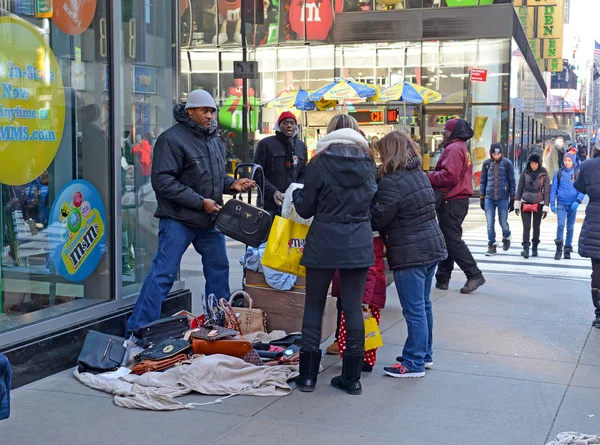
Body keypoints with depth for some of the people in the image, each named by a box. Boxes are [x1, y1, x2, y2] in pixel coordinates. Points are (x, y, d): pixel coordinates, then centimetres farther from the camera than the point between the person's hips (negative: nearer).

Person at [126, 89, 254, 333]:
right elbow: (163, 181, -19)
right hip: (179, 219, -8)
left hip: (209, 220, 8)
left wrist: (232, 184, 2)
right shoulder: (172, 139, -13)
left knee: (219, 268, 16)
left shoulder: (215, 141, 14)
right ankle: (138, 329, -1)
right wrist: (200, 202, -20)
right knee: (163, 274, -8)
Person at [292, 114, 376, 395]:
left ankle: (308, 375, 11)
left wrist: (296, 194, 19)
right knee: (353, 308, 7)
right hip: (359, 244, 3)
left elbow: (305, 209, -1)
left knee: (314, 306, 8)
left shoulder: (320, 163, -6)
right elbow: (374, 204, 12)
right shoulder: (368, 163, 4)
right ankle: (352, 378, 10)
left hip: (324, 243, -2)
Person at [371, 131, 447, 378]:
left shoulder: (391, 183, -17)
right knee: (424, 304, 19)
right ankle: (425, 354, 30)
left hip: (410, 254, -9)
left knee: (414, 309, -2)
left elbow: (377, 220, -16)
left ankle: (414, 363, 5)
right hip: (432, 246, 9)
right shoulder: (420, 175, 10)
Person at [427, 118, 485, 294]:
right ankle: (443, 278, 18)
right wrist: (433, 176, 6)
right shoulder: (462, 148, 20)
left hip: (451, 202, -11)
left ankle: (474, 275, -4)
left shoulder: (454, 149, -14)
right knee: (448, 239, 13)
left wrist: (429, 177, -11)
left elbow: (449, 176, -25)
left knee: (452, 240, -7)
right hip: (459, 199, 11)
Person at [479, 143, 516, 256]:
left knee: (503, 222, 6)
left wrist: (512, 199, 1)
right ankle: (491, 246, 10)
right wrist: (482, 198, 7)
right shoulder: (486, 163, 5)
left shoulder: (507, 163, -1)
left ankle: (506, 238, 35)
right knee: (490, 223, 0)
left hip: (503, 198, -2)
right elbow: (483, 181, 11)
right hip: (489, 198, 2)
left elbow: (512, 182, 2)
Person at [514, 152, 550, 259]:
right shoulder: (525, 173, -1)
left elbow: (547, 191, -2)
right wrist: (517, 204, 2)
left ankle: (534, 248, 21)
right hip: (525, 203, 0)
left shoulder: (544, 174, -3)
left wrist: (546, 207, -6)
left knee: (536, 227, 8)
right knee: (526, 227, -8)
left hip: (538, 204, 0)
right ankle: (525, 249, -13)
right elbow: (519, 189, 4)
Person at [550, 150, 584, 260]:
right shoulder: (558, 173, 2)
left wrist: (578, 201, -15)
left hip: (572, 204, 1)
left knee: (570, 227, 7)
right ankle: (558, 249, -3)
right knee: (561, 224, -14)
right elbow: (553, 188, 5)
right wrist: (552, 203, 1)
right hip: (561, 203, 0)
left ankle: (568, 249, 18)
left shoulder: (578, 173, 0)